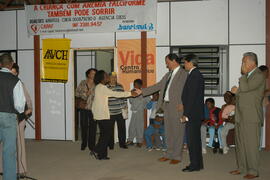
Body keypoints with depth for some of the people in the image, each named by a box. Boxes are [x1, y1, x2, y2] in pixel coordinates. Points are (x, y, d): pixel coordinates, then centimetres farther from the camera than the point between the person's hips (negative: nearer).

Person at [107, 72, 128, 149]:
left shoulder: (120, 86, 9)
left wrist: (125, 106, 9)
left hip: (120, 111, 3)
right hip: (110, 112, -3)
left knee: (122, 128, 7)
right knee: (110, 129, 5)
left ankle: (122, 143, 21)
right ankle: (110, 145, 18)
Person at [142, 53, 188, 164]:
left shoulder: (183, 74, -8)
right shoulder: (168, 74, 18)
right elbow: (158, 86, 19)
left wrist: (183, 103, -26)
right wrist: (142, 91, 17)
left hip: (177, 107, -8)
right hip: (167, 106, 8)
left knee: (177, 132, 0)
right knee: (168, 131, 13)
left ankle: (177, 156, 9)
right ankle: (169, 154, 23)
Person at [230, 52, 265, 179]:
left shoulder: (259, 76, -12)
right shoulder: (247, 76, 17)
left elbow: (244, 88, -23)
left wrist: (243, 73, -13)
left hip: (251, 117, -9)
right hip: (240, 116, 9)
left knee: (251, 145, -5)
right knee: (240, 143, 14)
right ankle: (241, 167, 24)